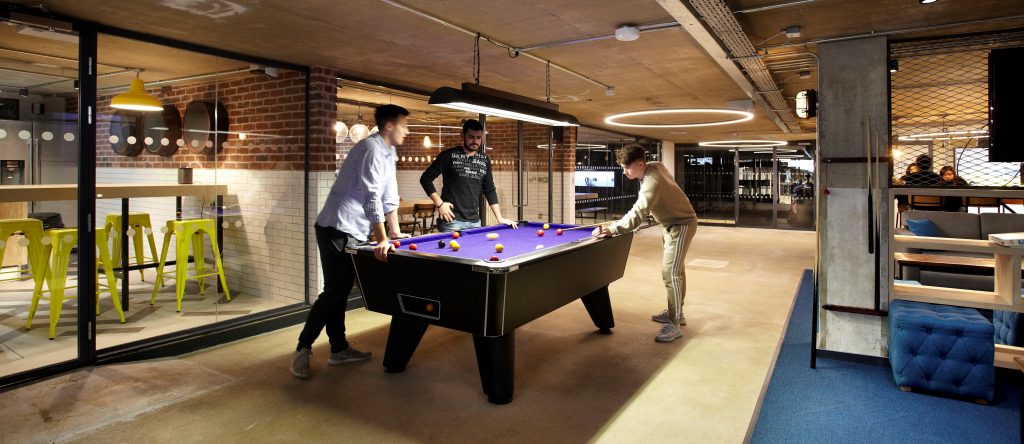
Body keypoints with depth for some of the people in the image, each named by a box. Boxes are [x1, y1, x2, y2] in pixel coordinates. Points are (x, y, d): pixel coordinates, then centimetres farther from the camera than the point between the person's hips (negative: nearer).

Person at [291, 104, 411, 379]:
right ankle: (302, 349, 5)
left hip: (351, 231, 10)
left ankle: (339, 349, 20)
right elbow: (371, 197, -24)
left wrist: (396, 233, 15)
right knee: (333, 291, -8)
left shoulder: (388, 153, 14)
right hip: (336, 229, -9)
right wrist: (382, 240, -26)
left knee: (340, 291, 12)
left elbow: (389, 197, 17)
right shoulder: (372, 148, -16)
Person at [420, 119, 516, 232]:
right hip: (452, 221, -4)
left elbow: (490, 190, 16)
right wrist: (439, 203, -11)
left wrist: (500, 218, 9)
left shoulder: (485, 160, 11)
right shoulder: (449, 155, -4)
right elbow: (425, 178, -2)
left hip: (475, 222, 4)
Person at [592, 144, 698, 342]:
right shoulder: (655, 165, -5)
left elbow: (637, 214, -43)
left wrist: (611, 229, -47)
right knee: (674, 269, 18)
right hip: (672, 223, 11)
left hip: (682, 224, -10)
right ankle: (676, 312, 31)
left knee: (671, 272, -14)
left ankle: (674, 324, -8)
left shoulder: (652, 183, -34)